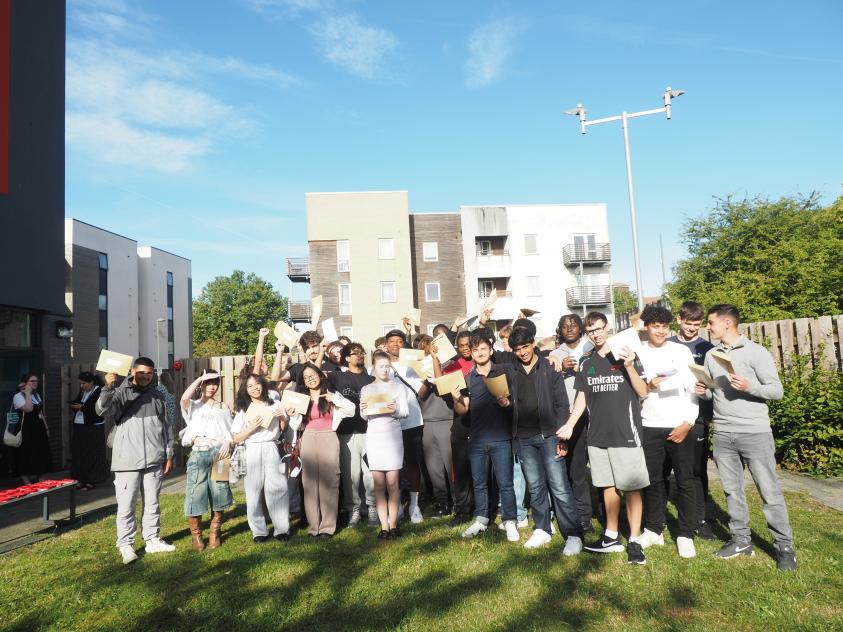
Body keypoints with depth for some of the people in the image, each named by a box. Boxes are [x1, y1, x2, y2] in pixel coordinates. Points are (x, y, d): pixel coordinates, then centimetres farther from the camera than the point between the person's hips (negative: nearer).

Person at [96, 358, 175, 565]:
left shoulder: (157, 396, 11)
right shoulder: (121, 393, -1)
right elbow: (102, 410, -21)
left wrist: (169, 455, 12)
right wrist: (108, 388, -36)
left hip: (153, 460, 4)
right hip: (127, 461, -4)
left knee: (152, 503, 12)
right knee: (126, 505, 0)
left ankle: (152, 540, 24)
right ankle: (126, 545, 13)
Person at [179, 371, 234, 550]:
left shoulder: (223, 406, 16)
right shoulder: (193, 406, 12)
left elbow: (229, 430, 11)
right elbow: (184, 399, -13)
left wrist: (227, 443, -10)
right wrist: (199, 378, -7)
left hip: (218, 452, 1)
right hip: (198, 453, -1)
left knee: (218, 494, 4)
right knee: (195, 494, -3)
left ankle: (215, 533, 17)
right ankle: (196, 535, 13)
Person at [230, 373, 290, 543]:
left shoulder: (275, 405, 13)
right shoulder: (243, 410, 10)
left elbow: (283, 429, 18)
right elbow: (236, 438, 5)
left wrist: (283, 418, -1)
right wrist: (252, 427, -9)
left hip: (271, 449, 0)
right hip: (252, 451, 0)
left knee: (277, 489, -4)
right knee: (254, 492, -1)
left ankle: (282, 529, 4)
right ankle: (259, 531, 10)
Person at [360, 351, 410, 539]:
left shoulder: (398, 387, 7)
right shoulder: (366, 389, 12)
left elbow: (405, 412, 0)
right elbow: (364, 417, 10)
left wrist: (395, 410, -20)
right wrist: (363, 410, -11)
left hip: (393, 434, -1)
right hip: (373, 436, 2)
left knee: (392, 482, -2)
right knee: (379, 484, 1)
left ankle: (393, 524, 6)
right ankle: (384, 526, 5)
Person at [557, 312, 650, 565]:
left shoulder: (625, 354, -4)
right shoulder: (586, 362, 7)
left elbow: (643, 392, -8)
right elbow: (582, 398, 11)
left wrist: (629, 367, -23)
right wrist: (569, 425, 1)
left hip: (626, 433, -4)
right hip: (597, 435, 4)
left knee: (631, 487, 0)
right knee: (608, 486, 13)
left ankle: (634, 541, 10)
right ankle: (611, 537, 25)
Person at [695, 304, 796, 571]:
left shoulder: (756, 352, -6)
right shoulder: (711, 355, 10)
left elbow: (777, 390, -6)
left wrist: (749, 386, -22)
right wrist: (704, 392, -2)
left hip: (755, 432, -5)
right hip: (723, 434, 5)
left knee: (770, 492, 1)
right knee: (732, 490, 11)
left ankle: (784, 547, 14)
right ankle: (741, 540, 23)